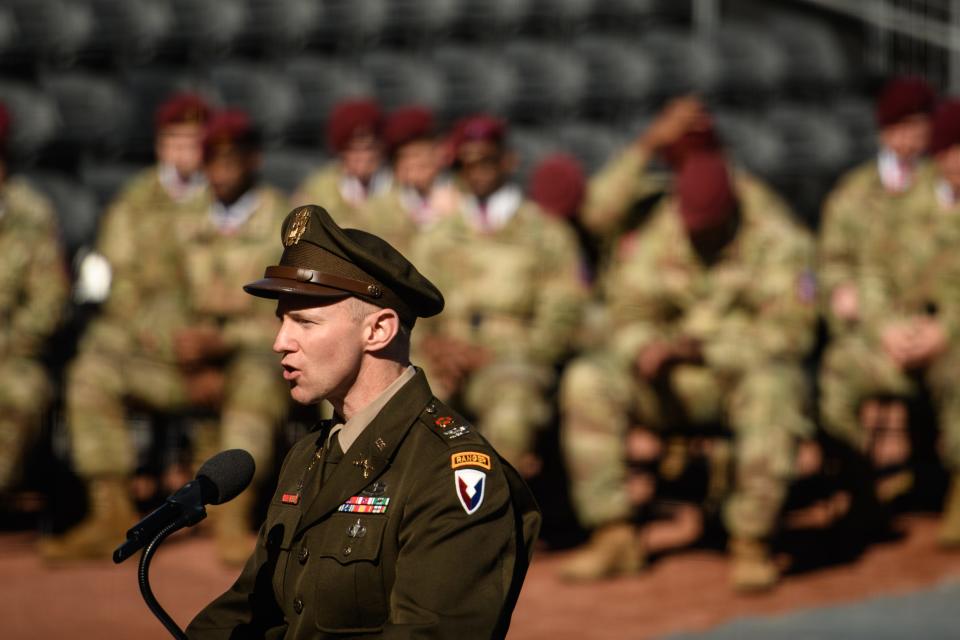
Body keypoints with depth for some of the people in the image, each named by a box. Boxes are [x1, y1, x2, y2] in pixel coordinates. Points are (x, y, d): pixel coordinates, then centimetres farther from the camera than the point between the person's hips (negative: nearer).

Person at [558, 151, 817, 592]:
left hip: (748, 369, -4)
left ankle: (751, 542, -31)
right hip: (677, 382, 4)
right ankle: (614, 535, -19)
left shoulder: (778, 241, -9)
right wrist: (645, 348, -20)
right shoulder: (657, 239, 3)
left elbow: (788, 331, -14)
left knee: (771, 389, -40)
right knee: (586, 381, -19)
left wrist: (705, 349, -23)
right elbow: (629, 315, 6)